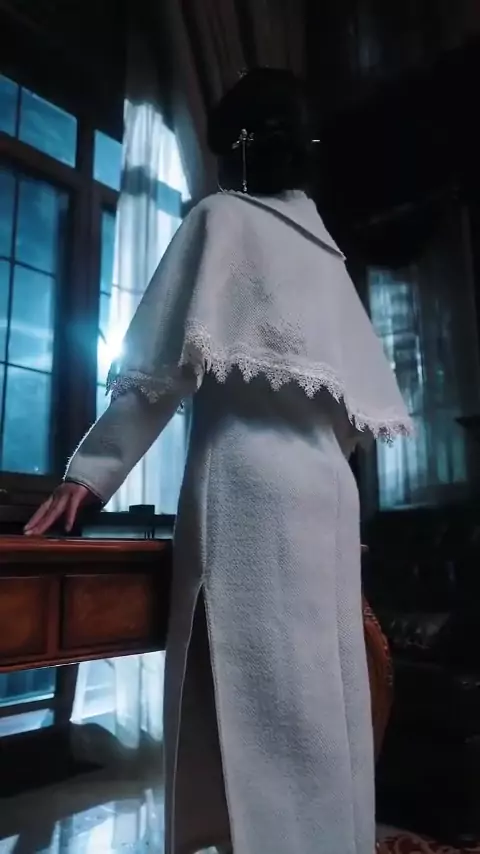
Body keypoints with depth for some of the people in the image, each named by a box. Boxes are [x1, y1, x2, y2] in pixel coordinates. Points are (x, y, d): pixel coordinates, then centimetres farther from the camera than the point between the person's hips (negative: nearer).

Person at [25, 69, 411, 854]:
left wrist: (91, 470, -5)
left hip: (247, 475, -7)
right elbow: (371, 398, 20)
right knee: (319, 696, 10)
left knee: (256, 696, -5)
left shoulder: (221, 216, 5)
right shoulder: (327, 253, 24)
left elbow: (165, 359, -7)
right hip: (327, 484, 8)